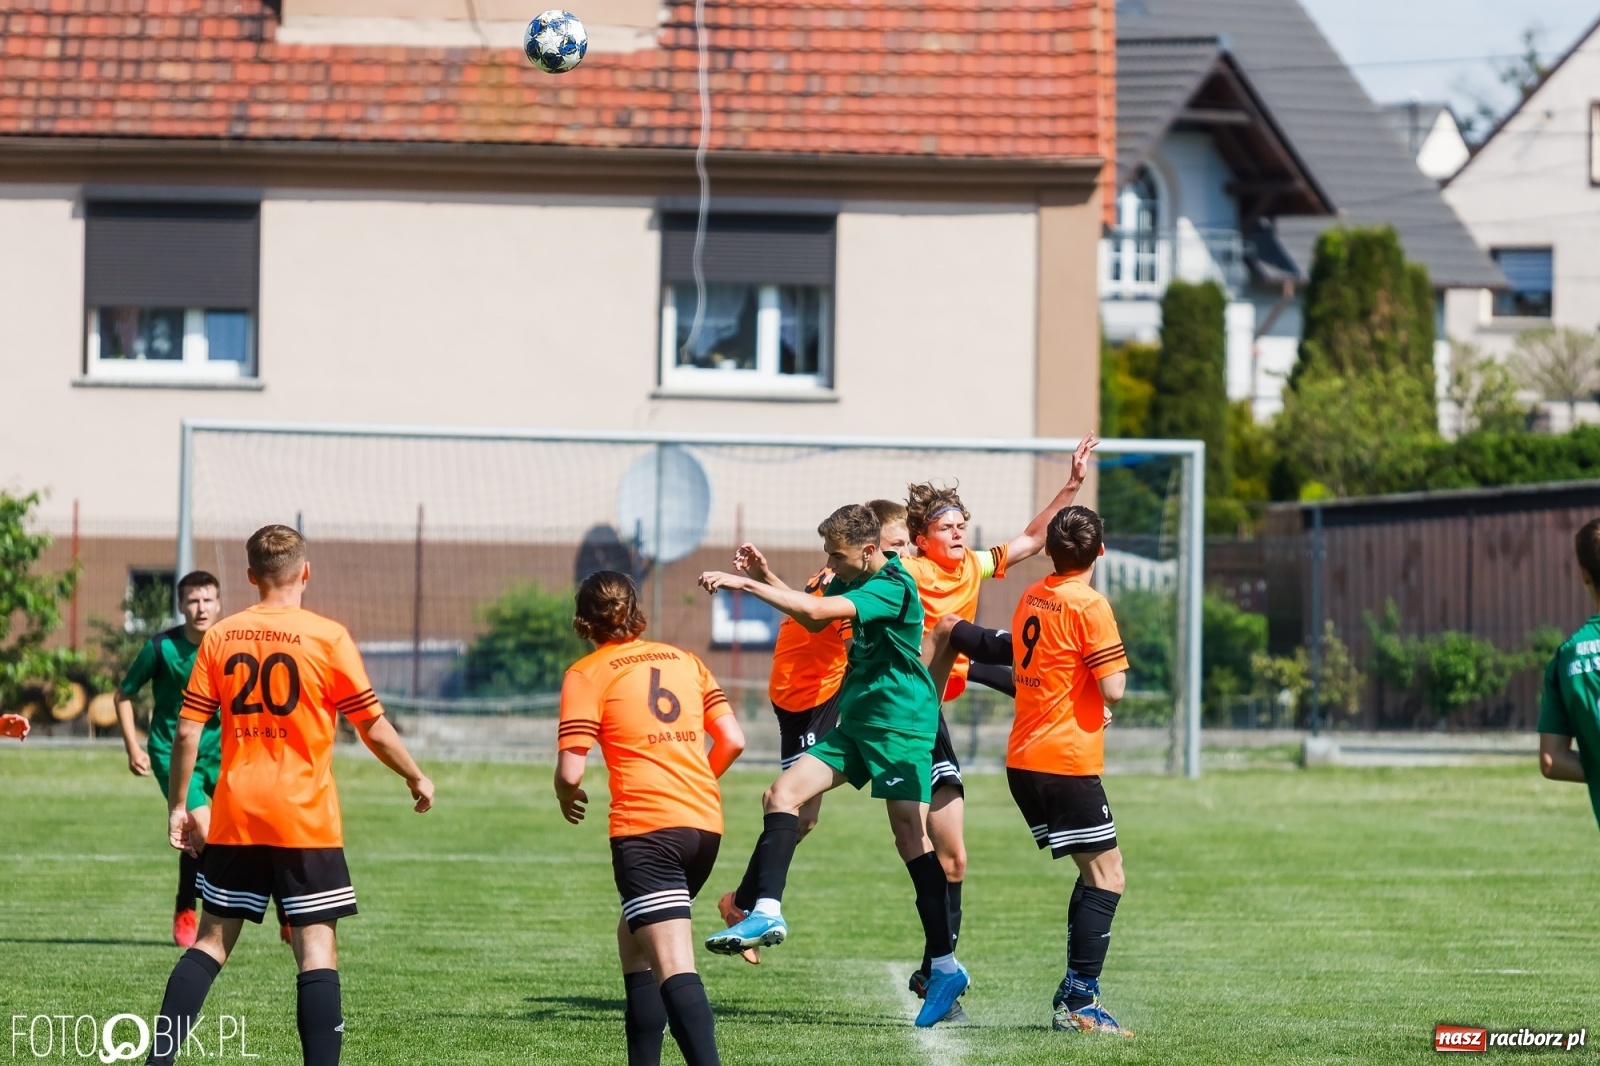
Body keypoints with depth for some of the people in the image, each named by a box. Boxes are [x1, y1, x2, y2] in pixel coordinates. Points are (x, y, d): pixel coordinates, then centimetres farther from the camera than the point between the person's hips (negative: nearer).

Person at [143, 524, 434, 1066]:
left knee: (212, 939, 13)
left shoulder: (220, 636, 3)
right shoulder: (327, 637, -6)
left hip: (234, 818, 4)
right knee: (317, 948, -2)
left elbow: (188, 731, 3)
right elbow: (373, 728, -3)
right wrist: (417, 778, 13)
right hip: (306, 819, -4)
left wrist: (178, 805, 12)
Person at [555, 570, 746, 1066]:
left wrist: (567, 797, 15)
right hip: (705, 823, 6)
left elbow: (571, 770, -7)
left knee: (675, 969, -14)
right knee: (634, 938, 25)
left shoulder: (586, 675, 1)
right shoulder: (685, 661, 16)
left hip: (645, 827, -6)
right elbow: (732, 740, 12)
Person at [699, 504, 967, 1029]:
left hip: (900, 725, -9)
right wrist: (765, 579, 8)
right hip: (857, 723, 9)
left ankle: (946, 967, -11)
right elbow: (814, 620, 23)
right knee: (782, 794, -2)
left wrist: (745, 584, -27)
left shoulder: (893, 587, -20)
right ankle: (767, 913, -6)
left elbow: (815, 610, -30)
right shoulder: (854, 580, 9)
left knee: (910, 837, -13)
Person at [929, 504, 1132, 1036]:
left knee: (1095, 872, 15)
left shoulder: (1032, 598, 10)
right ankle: (1078, 1001, -14)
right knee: (1107, 876, -6)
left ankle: (1073, 996, 12)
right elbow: (1113, 688, -17)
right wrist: (1117, 669, 2)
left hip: (1024, 758, 8)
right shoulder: (1089, 605, -13)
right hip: (1067, 762, -8)